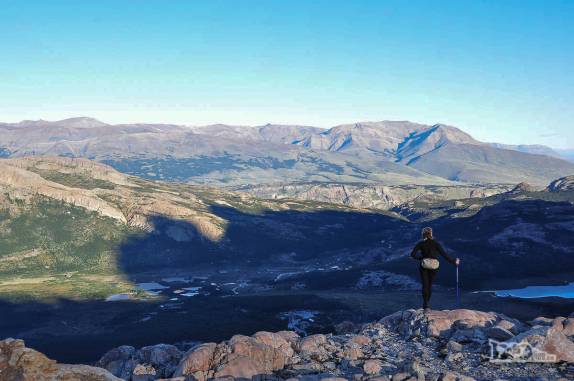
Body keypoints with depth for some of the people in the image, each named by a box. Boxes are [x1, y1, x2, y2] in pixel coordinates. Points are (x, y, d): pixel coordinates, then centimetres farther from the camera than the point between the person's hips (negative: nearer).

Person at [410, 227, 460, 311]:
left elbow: (413, 254, -11)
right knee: (429, 285, 15)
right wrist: (454, 262, 0)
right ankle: (426, 303, 22)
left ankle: (426, 305, -8)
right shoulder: (435, 243, -4)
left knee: (425, 285, 3)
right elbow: (444, 254, -7)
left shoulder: (421, 244, -4)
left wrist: (420, 258, 4)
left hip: (424, 266, -1)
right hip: (434, 267, 1)